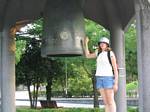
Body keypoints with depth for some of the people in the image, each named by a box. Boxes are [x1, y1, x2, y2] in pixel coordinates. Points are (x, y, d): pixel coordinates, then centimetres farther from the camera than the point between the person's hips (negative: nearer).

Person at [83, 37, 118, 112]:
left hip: (108, 78, -5)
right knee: (105, 102, 4)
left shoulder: (111, 54, -5)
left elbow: (115, 69, -6)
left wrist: (116, 83, -12)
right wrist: (86, 43, 15)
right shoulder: (98, 53, 13)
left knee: (110, 101, -8)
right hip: (99, 79, 6)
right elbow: (87, 55, 25)